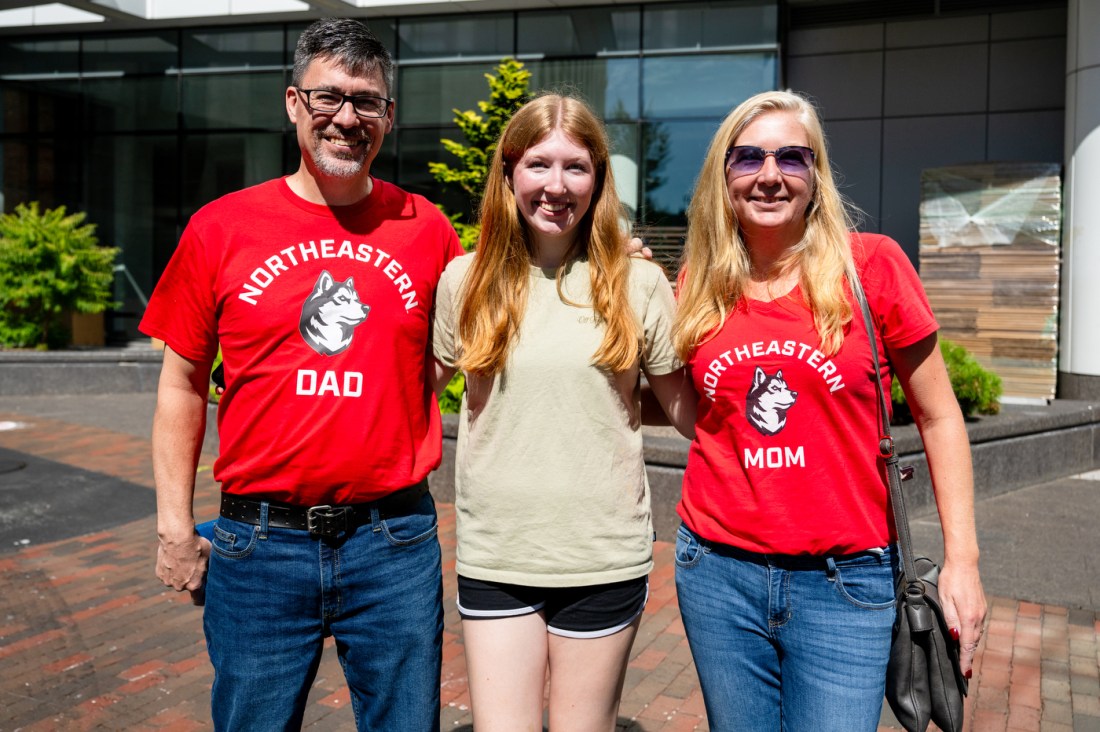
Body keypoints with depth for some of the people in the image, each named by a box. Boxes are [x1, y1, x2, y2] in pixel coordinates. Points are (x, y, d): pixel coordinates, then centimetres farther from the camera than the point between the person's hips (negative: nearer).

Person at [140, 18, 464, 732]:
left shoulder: (426, 229, 0)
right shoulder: (221, 228, -1)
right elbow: (182, 385, 5)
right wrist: (174, 526, 4)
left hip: (395, 542, 1)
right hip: (260, 543, 0)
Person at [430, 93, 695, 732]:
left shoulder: (639, 284, -3)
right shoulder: (465, 281, 1)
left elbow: (686, 406, 4)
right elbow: (422, 386, 14)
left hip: (604, 558, -1)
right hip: (494, 555, 1)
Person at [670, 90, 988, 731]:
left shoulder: (872, 265, -6)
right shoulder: (700, 284, 3)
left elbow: (939, 416, -1)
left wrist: (962, 558, -5)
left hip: (844, 583, -3)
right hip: (718, 572, 3)